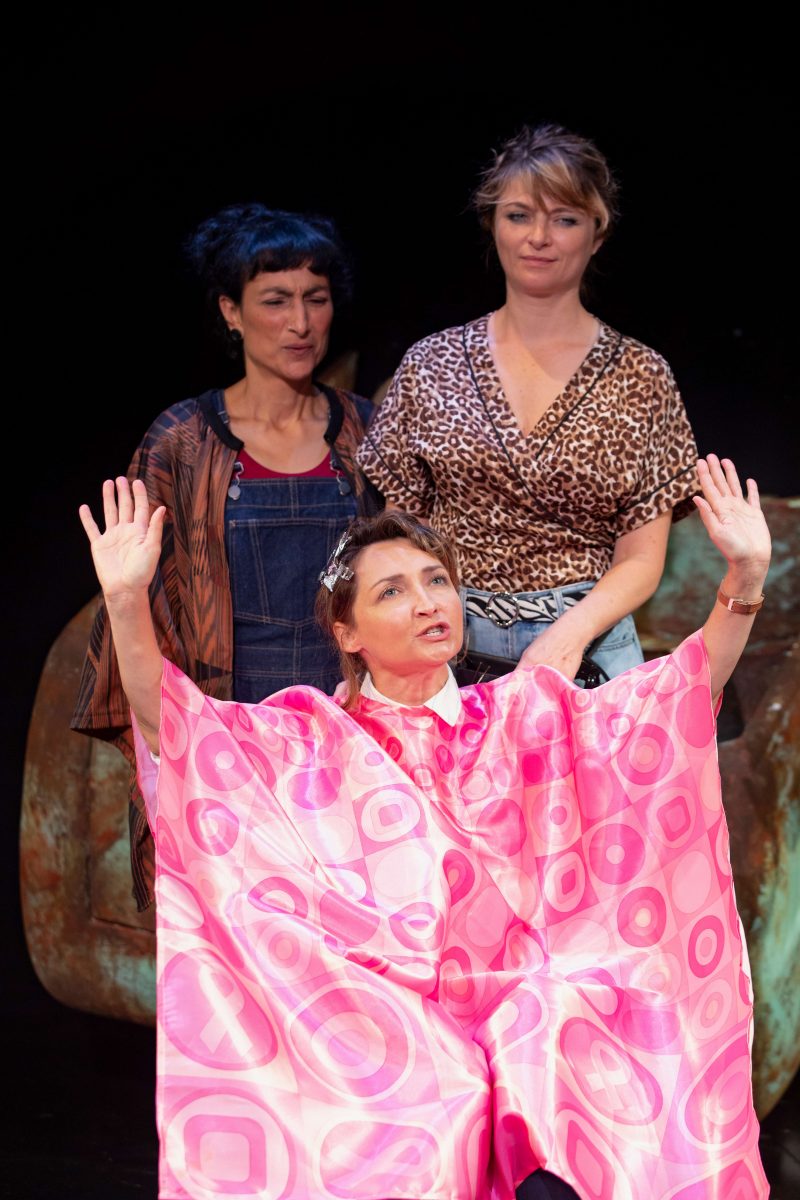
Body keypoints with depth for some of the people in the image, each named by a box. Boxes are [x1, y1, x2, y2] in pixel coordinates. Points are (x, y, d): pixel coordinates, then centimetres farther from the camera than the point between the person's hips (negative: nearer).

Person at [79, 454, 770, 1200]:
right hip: (378, 1036, -1)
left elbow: (685, 687, 3)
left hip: (522, 1019, 2)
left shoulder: (523, 715, 12)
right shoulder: (312, 737, 8)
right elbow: (176, 723, -6)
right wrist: (126, 602, -20)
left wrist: (745, 577, -12)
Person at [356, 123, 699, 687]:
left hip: (585, 647, -1)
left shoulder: (641, 376, 3)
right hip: (448, 644, 1)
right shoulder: (430, 365, 5)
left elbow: (642, 560, 0)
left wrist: (568, 636, -16)